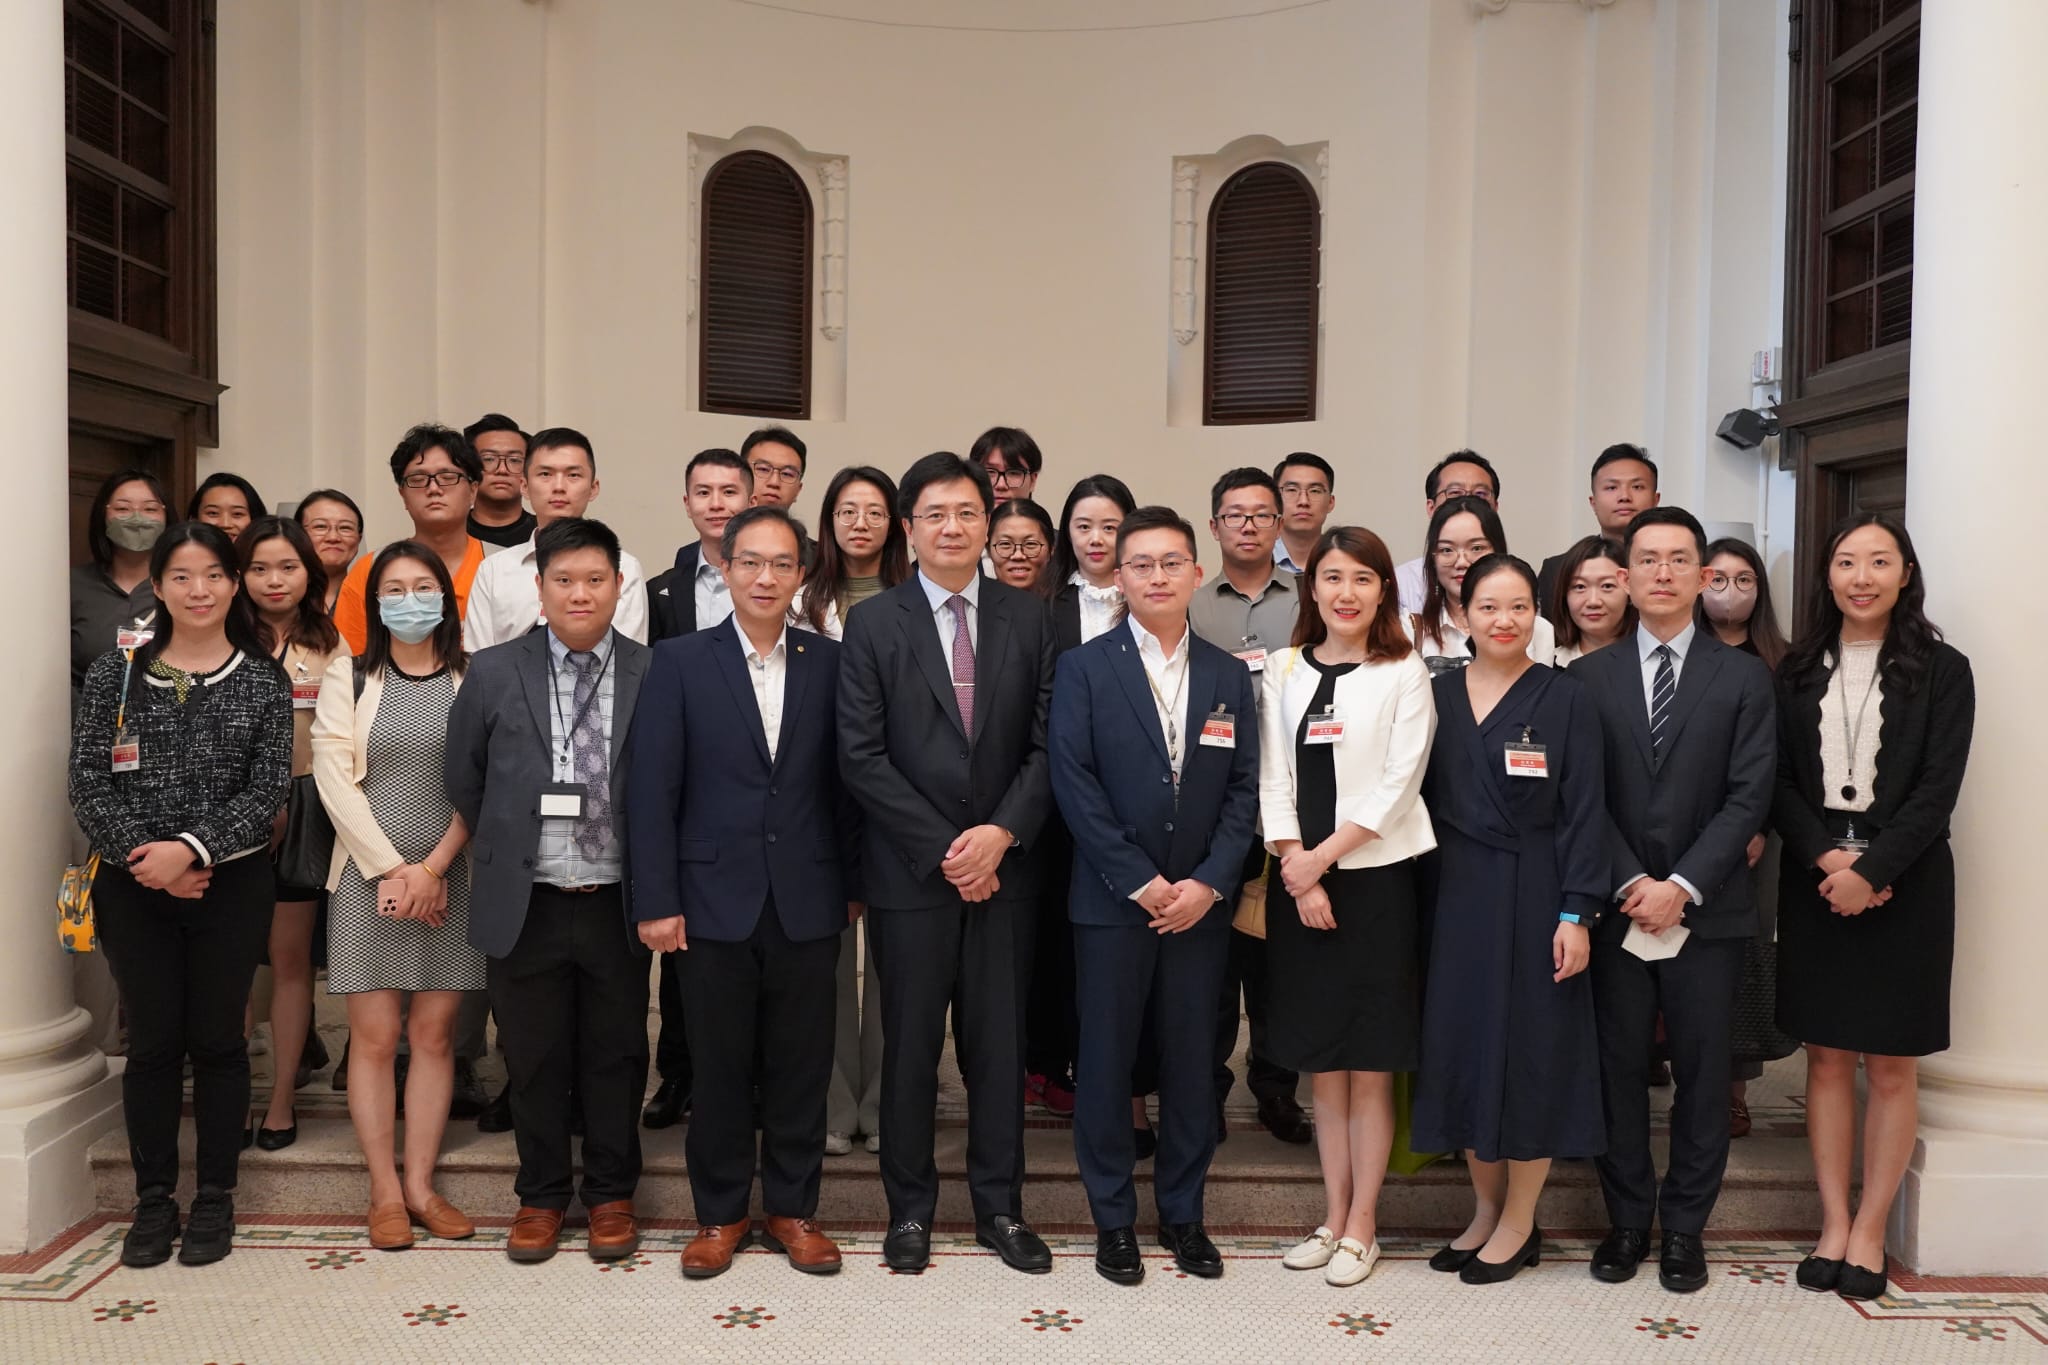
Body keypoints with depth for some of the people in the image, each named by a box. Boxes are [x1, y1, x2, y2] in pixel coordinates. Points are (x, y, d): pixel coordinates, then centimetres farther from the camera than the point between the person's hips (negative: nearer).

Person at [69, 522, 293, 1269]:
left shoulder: (263, 681, 1)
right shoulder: (114, 673, 3)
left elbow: (268, 789, -6)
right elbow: (88, 782, -2)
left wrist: (192, 848, -17)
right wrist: (145, 858, -13)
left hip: (232, 885, -1)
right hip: (134, 886, 1)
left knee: (217, 1038, 7)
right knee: (152, 1040, 7)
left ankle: (215, 1197, 19)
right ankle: (153, 1198, 20)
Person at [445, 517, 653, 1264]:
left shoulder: (654, 677, -3)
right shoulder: (493, 672, 0)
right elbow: (463, 779, 9)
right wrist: (505, 851, 10)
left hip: (616, 904, 0)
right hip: (526, 904, 1)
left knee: (616, 1056, 11)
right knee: (534, 1061, 12)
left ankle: (610, 1195, 27)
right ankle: (541, 1195, 29)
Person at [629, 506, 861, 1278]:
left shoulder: (830, 664, 4)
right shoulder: (679, 663, -1)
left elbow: (844, 781, 6)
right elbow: (652, 790, -4)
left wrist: (854, 884, 4)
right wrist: (656, 901, -8)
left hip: (809, 902, 1)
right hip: (716, 897, -1)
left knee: (801, 1067, 9)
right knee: (719, 1067, 9)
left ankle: (793, 1210, 25)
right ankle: (720, 1215, 25)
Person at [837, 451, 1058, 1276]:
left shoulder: (1027, 620, 6)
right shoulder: (874, 625, -1)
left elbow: (1047, 744, 2)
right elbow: (862, 757, -7)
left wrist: (1002, 832, -12)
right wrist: (943, 849, -12)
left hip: (1004, 866, 2)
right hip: (910, 871, -2)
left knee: (999, 1043, 10)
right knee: (910, 1045, 8)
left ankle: (1000, 1207, 24)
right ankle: (910, 1210, 23)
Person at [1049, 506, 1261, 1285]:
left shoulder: (1228, 676, 9)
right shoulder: (1084, 668, -1)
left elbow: (1244, 789, 5)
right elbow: (1074, 784, -8)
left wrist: (1209, 882, -8)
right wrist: (1141, 882, -13)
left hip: (1200, 902, 3)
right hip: (1112, 901, -2)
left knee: (1192, 1061, 9)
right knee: (1107, 1060, 5)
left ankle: (1183, 1213, 25)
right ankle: (1113, 1218, 20)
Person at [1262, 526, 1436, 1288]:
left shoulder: (1404, 673, 0)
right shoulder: (1283, 671, 8)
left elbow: (1399, 782, -8)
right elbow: (1273, 780, 3)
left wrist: (1324, 856, -13)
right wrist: (1297, 872, -8)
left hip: (1375, 879, -3)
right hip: (1298, 883, 3)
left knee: (1370, 1066, 3)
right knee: (1321, 1062, 10)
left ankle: (1362, 1226, 15)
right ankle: (1333, 1217, 22)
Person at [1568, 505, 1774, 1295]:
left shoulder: (1744, 677, 3)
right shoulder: (1589, 677, 5)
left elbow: (1747, 798, -4)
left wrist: (1682, 887, -13)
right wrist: (1630, 885, -10)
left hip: (1706, 911, 0)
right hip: (1616, 908, 1)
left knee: (1703, 1074, 7)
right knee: (1618, 1069, 7)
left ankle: (1685, 1229, 20)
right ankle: (1627, 1220, 20)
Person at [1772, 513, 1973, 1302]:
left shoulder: (1941, 671, 0)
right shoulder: (1798, 672, 7)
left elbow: (1938, 789, -7)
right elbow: (1779, 781, 3)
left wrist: (1870, 870, -16)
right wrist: (1826, 856, -13)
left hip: (1902, 883, -2)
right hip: (1814, 882, 2)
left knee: (1891, 1063, 4)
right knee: (1826, 1057, 6)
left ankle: (1870, 1231, 14)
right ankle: (1832, 1224, 15)